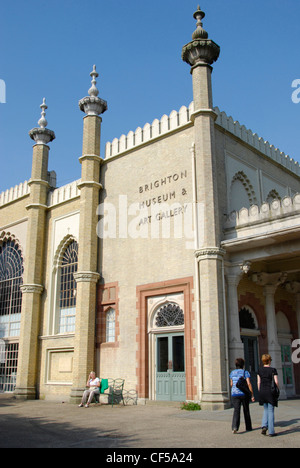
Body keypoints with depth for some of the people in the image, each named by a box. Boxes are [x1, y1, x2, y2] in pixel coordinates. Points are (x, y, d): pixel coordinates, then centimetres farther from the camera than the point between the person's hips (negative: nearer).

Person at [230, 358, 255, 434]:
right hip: (244, 394, -2)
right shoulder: (245, 372, -4)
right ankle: (248, 427, 27)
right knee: (246, 410, 16)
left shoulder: (232, 373, 7)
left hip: (235, 394, 2)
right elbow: (249, 383, -13)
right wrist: (252, 395, -9)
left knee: (236, 411, -6)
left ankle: (235, 427, -25)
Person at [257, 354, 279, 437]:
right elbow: (276, 382, -10)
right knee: (271, 411, 3)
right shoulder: (273, 370, -5)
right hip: (270, 392, -3)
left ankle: (264, 426, -2)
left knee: (266, 410, 18)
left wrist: (260, 392, 14)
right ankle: (271, 432, 5)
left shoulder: (260, 370, 5)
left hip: (262, 392, 3)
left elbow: (259, 382, 6)